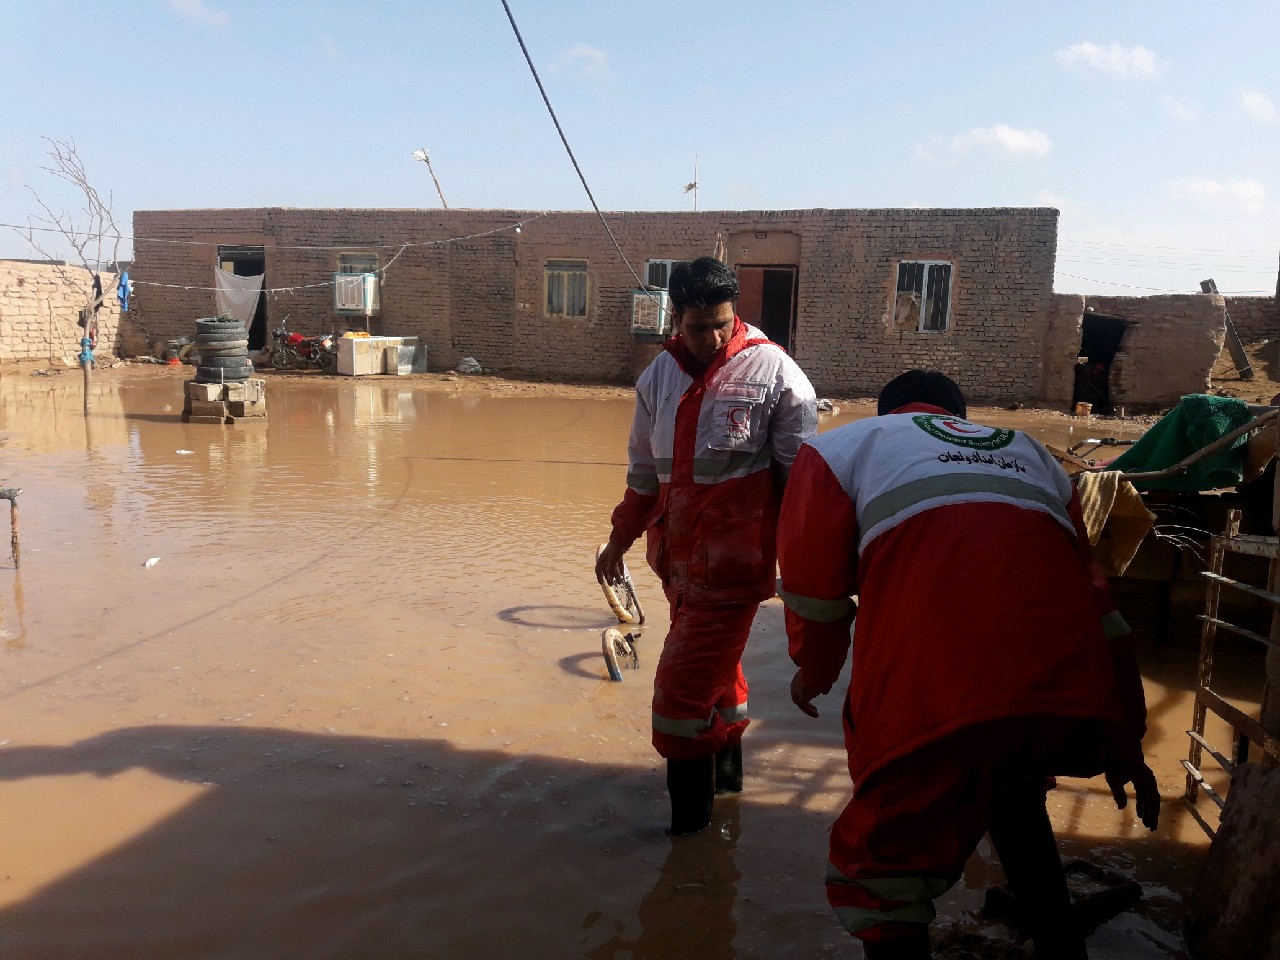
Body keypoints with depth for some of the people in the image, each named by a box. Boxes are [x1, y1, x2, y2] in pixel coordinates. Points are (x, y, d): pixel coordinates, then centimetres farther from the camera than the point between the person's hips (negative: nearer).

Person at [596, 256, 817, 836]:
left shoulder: (772, 370, -8)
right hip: (678, 557, 6)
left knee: (686, 684, -6)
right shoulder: (660, 376, 8)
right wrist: (620, 539, 22)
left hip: (735, 557, -6)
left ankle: (689, 808, 12)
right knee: (715, 664, 20)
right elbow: (644, 471, 18)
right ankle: (726, 765, 39)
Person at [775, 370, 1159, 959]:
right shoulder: (1032, 454, 33)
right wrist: (1125, 746, 32)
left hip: (938, 704, -6)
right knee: (1013, 799, 34)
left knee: (878, 877, 10)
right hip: (1075, 700, 6)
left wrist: (814, 669, 30)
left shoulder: (845, 444, 21)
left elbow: (812, 584, 11)